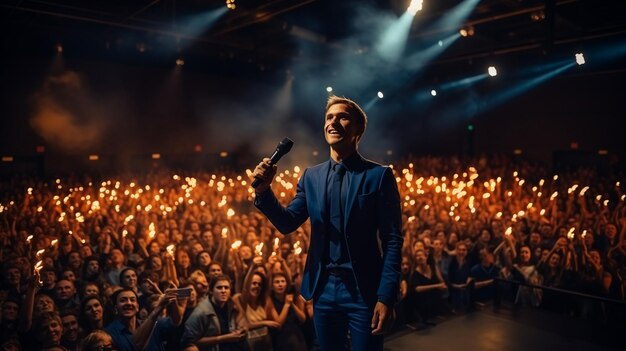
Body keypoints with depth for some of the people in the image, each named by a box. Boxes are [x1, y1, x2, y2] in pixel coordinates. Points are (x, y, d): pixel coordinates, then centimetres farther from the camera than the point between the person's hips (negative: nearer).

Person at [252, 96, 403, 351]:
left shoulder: (379, 176, -6)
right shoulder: (311, 176, 7)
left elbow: (393, 240, -8)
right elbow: (287, 224, 4)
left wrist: (386, 297, -14)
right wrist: (264, 190, -13)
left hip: (364, 291, -4)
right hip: (323, 290, 4)